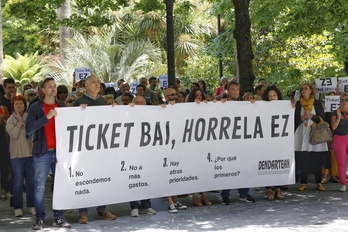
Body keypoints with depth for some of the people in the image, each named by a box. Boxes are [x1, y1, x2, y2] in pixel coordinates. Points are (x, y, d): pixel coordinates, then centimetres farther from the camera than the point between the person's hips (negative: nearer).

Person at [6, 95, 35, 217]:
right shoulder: (10, 121, 5)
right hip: (17, 155, -2)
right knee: (18, 182, -3)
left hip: (30, 153, 2)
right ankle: (17, 208, 5)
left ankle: (31, 206, 15)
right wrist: (20, 121, -11)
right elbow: (13, 134, -12)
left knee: (31, 181, 4)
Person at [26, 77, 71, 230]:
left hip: (59, 152, 3)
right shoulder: (36, 107, 2)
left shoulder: (62, 108, 13)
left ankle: (59, 217, 12)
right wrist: (46, 117, -18)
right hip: (42, 154, -3)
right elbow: (29, 128, -11)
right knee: (40, 187, -2)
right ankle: (39, 218, 8)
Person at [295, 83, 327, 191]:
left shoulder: (317, 103, 7)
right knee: (302, 160, -3)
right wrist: (302, 118, -14)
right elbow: (295, 120, 6)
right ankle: (303, 183, 5)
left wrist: (311, 116, -14)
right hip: (302, 135, 1)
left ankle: (319, 183, 6)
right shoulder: (298, 104, 10)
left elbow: (322, 118, 1)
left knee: (317, 161, -2)